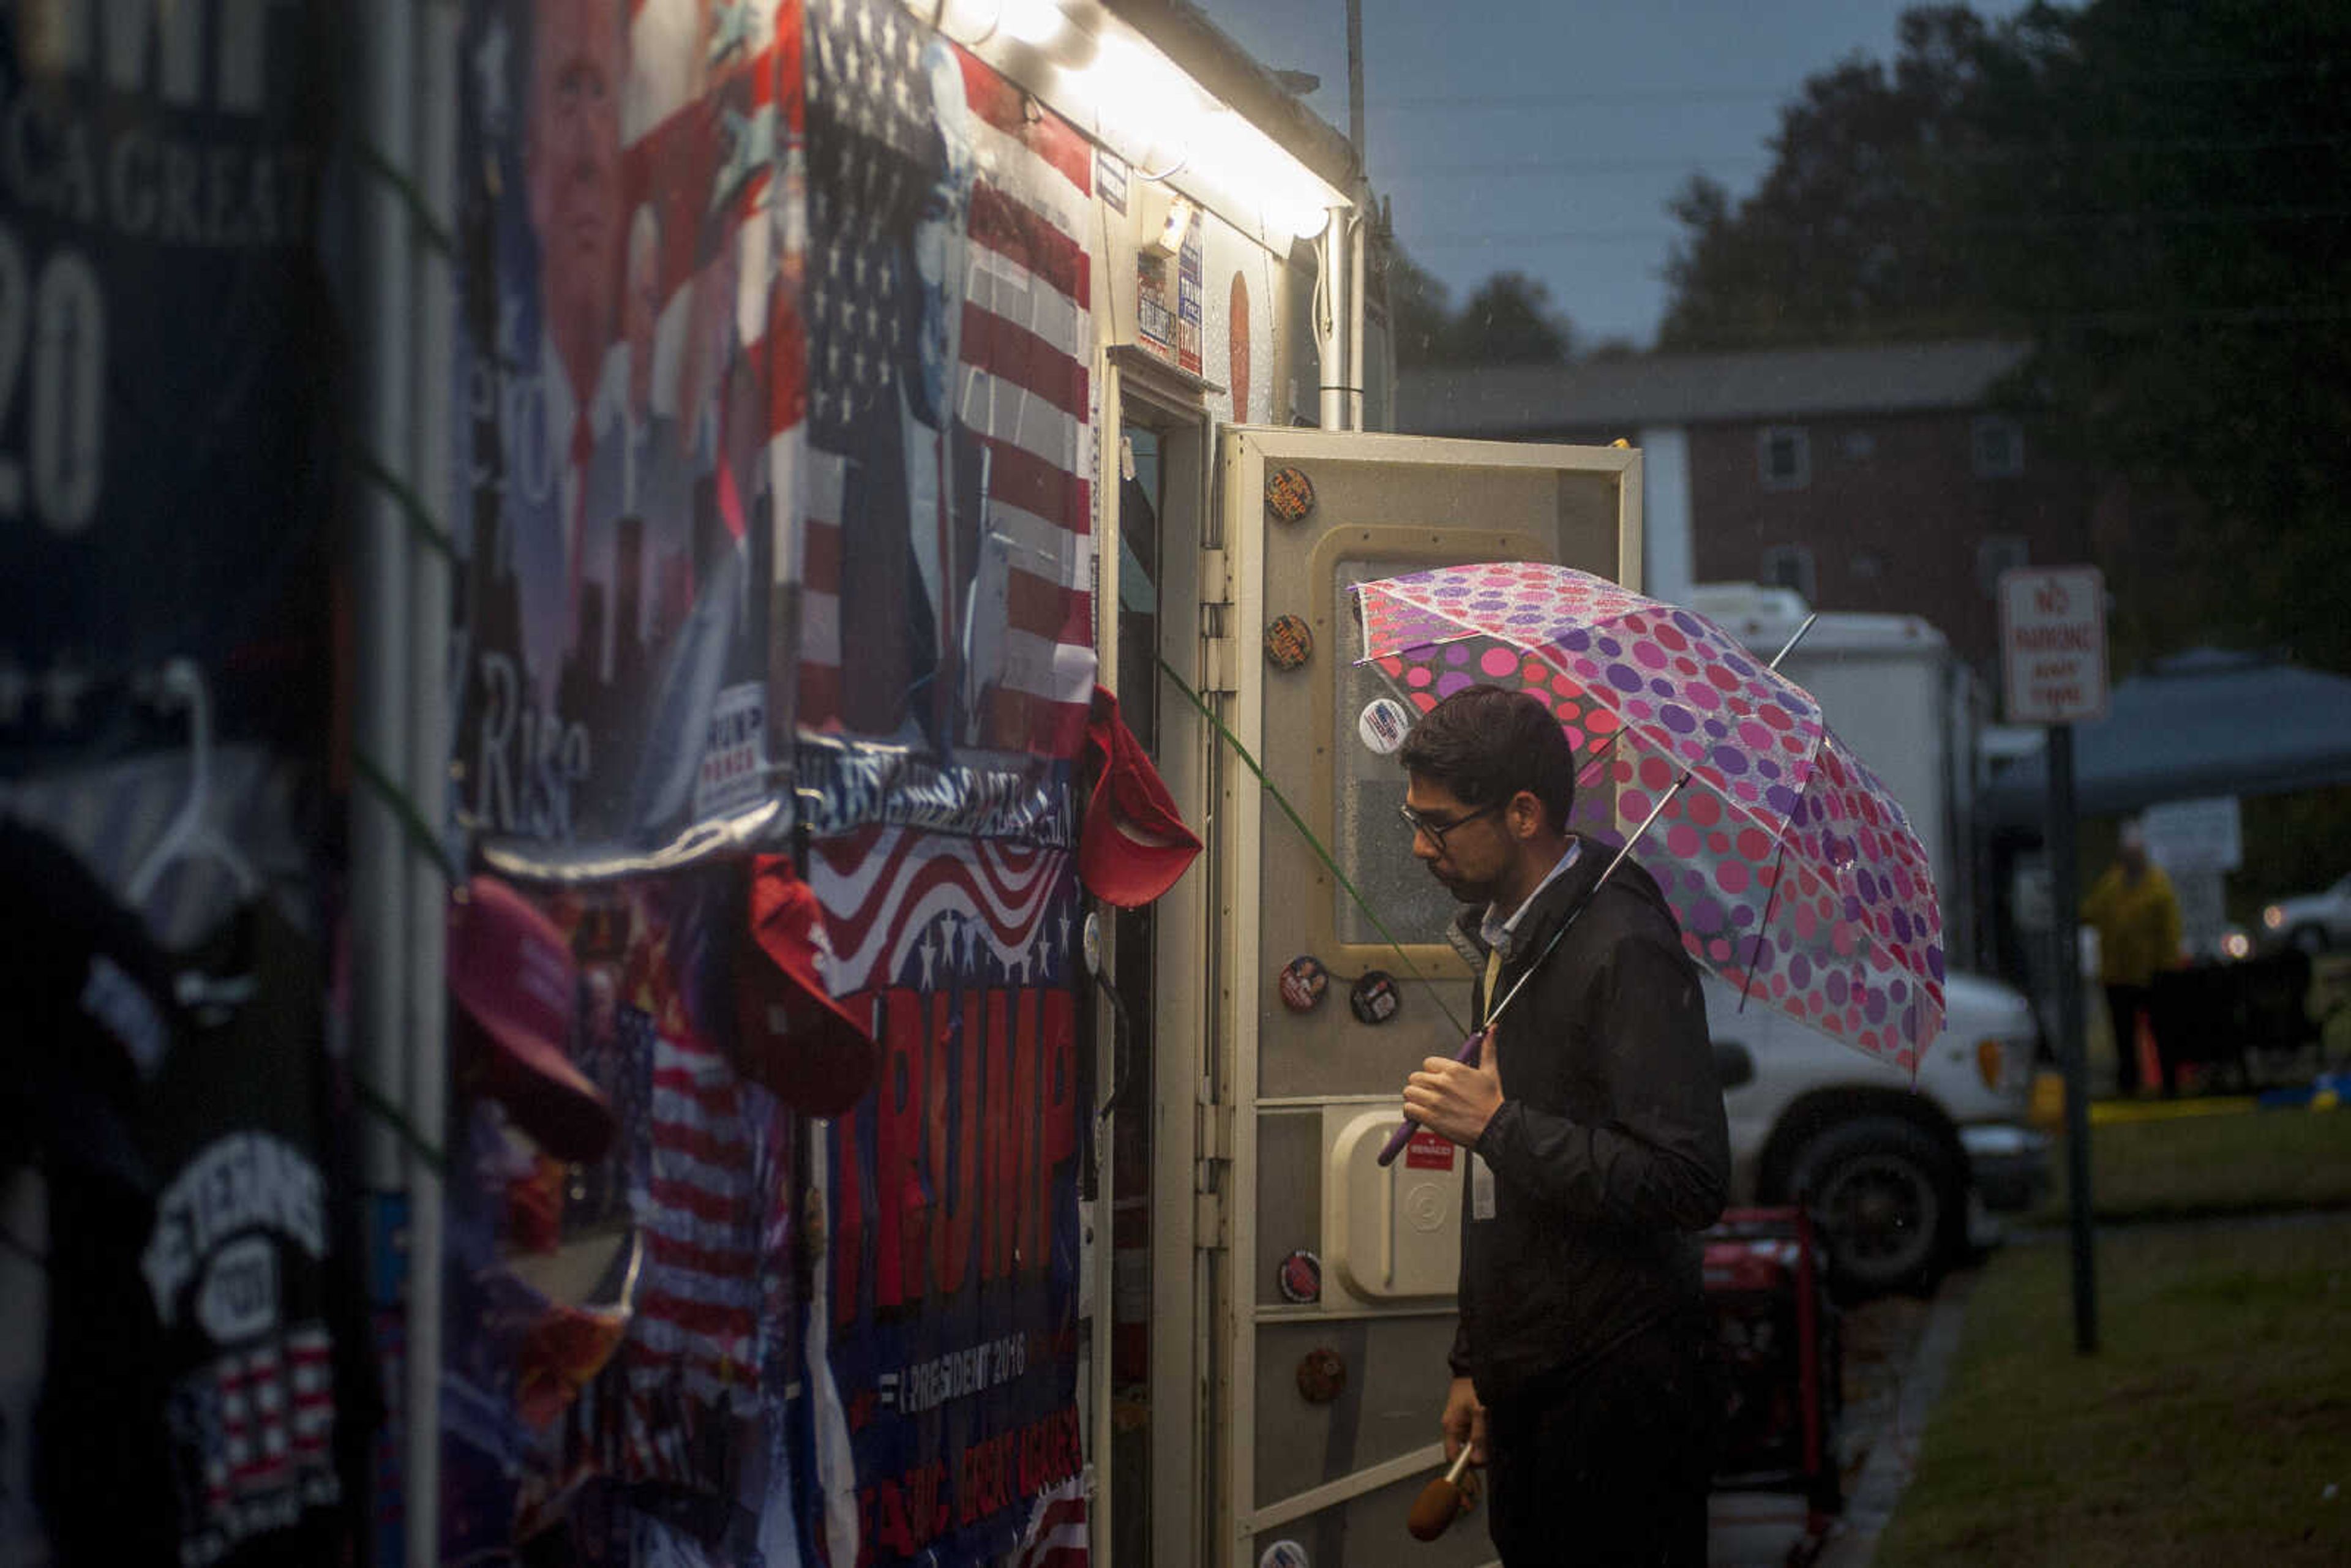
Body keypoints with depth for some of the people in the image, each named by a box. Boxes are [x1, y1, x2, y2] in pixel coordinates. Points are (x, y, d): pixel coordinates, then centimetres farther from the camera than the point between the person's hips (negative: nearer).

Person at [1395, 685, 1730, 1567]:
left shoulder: (1624, 949, -16)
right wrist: (1473, 1362, 22)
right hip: (1528, 1379, 9)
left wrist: (1499, 1124, -22)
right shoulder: (1502, 939, 14)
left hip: (1616, 1390, -9)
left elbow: (1691, 1186, -24)